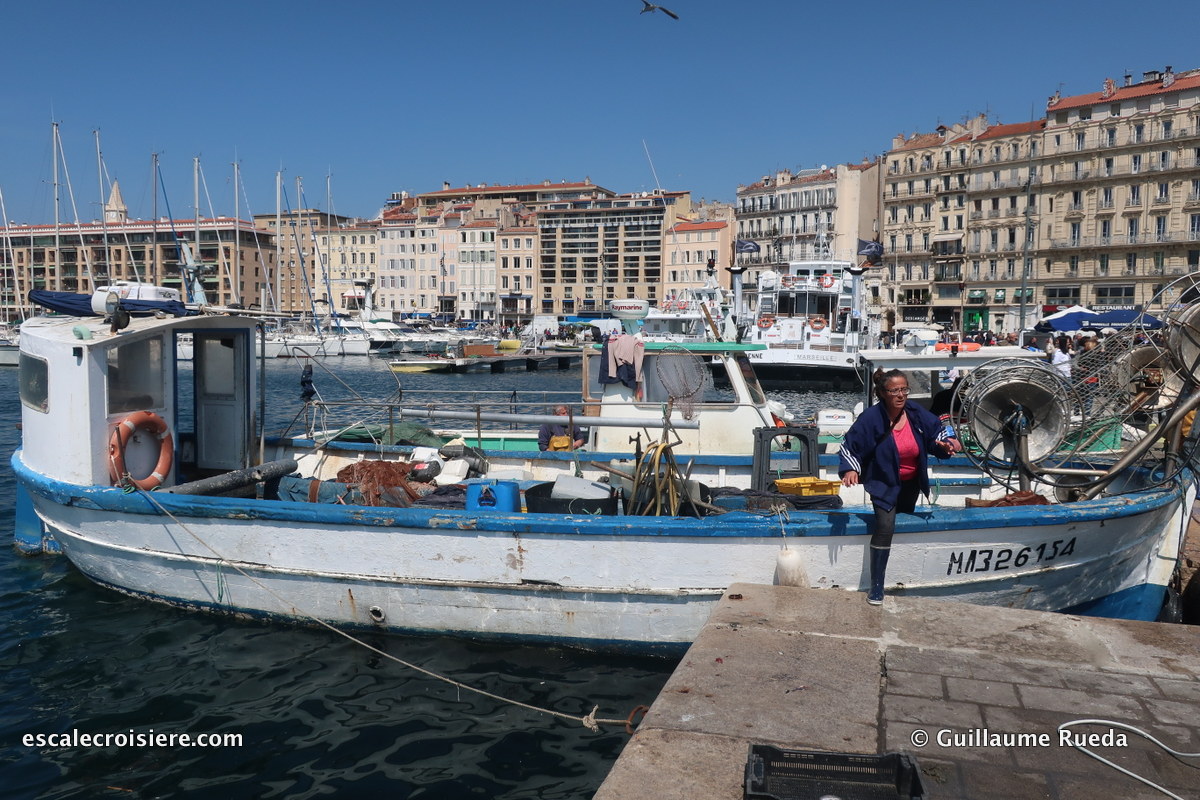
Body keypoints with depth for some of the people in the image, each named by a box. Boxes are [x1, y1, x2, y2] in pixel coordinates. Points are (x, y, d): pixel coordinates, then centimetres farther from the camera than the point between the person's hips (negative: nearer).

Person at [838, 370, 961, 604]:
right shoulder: (871, 418, -23)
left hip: (911, 483, 6)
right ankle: (877, 587, -14)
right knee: (885, 527, -22)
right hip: (884, 483, -6)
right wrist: (850, 469, -34)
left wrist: (947, 442, -19)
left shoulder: (916, 414, -11)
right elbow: (850, 446, -19)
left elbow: (936, 430, 3)